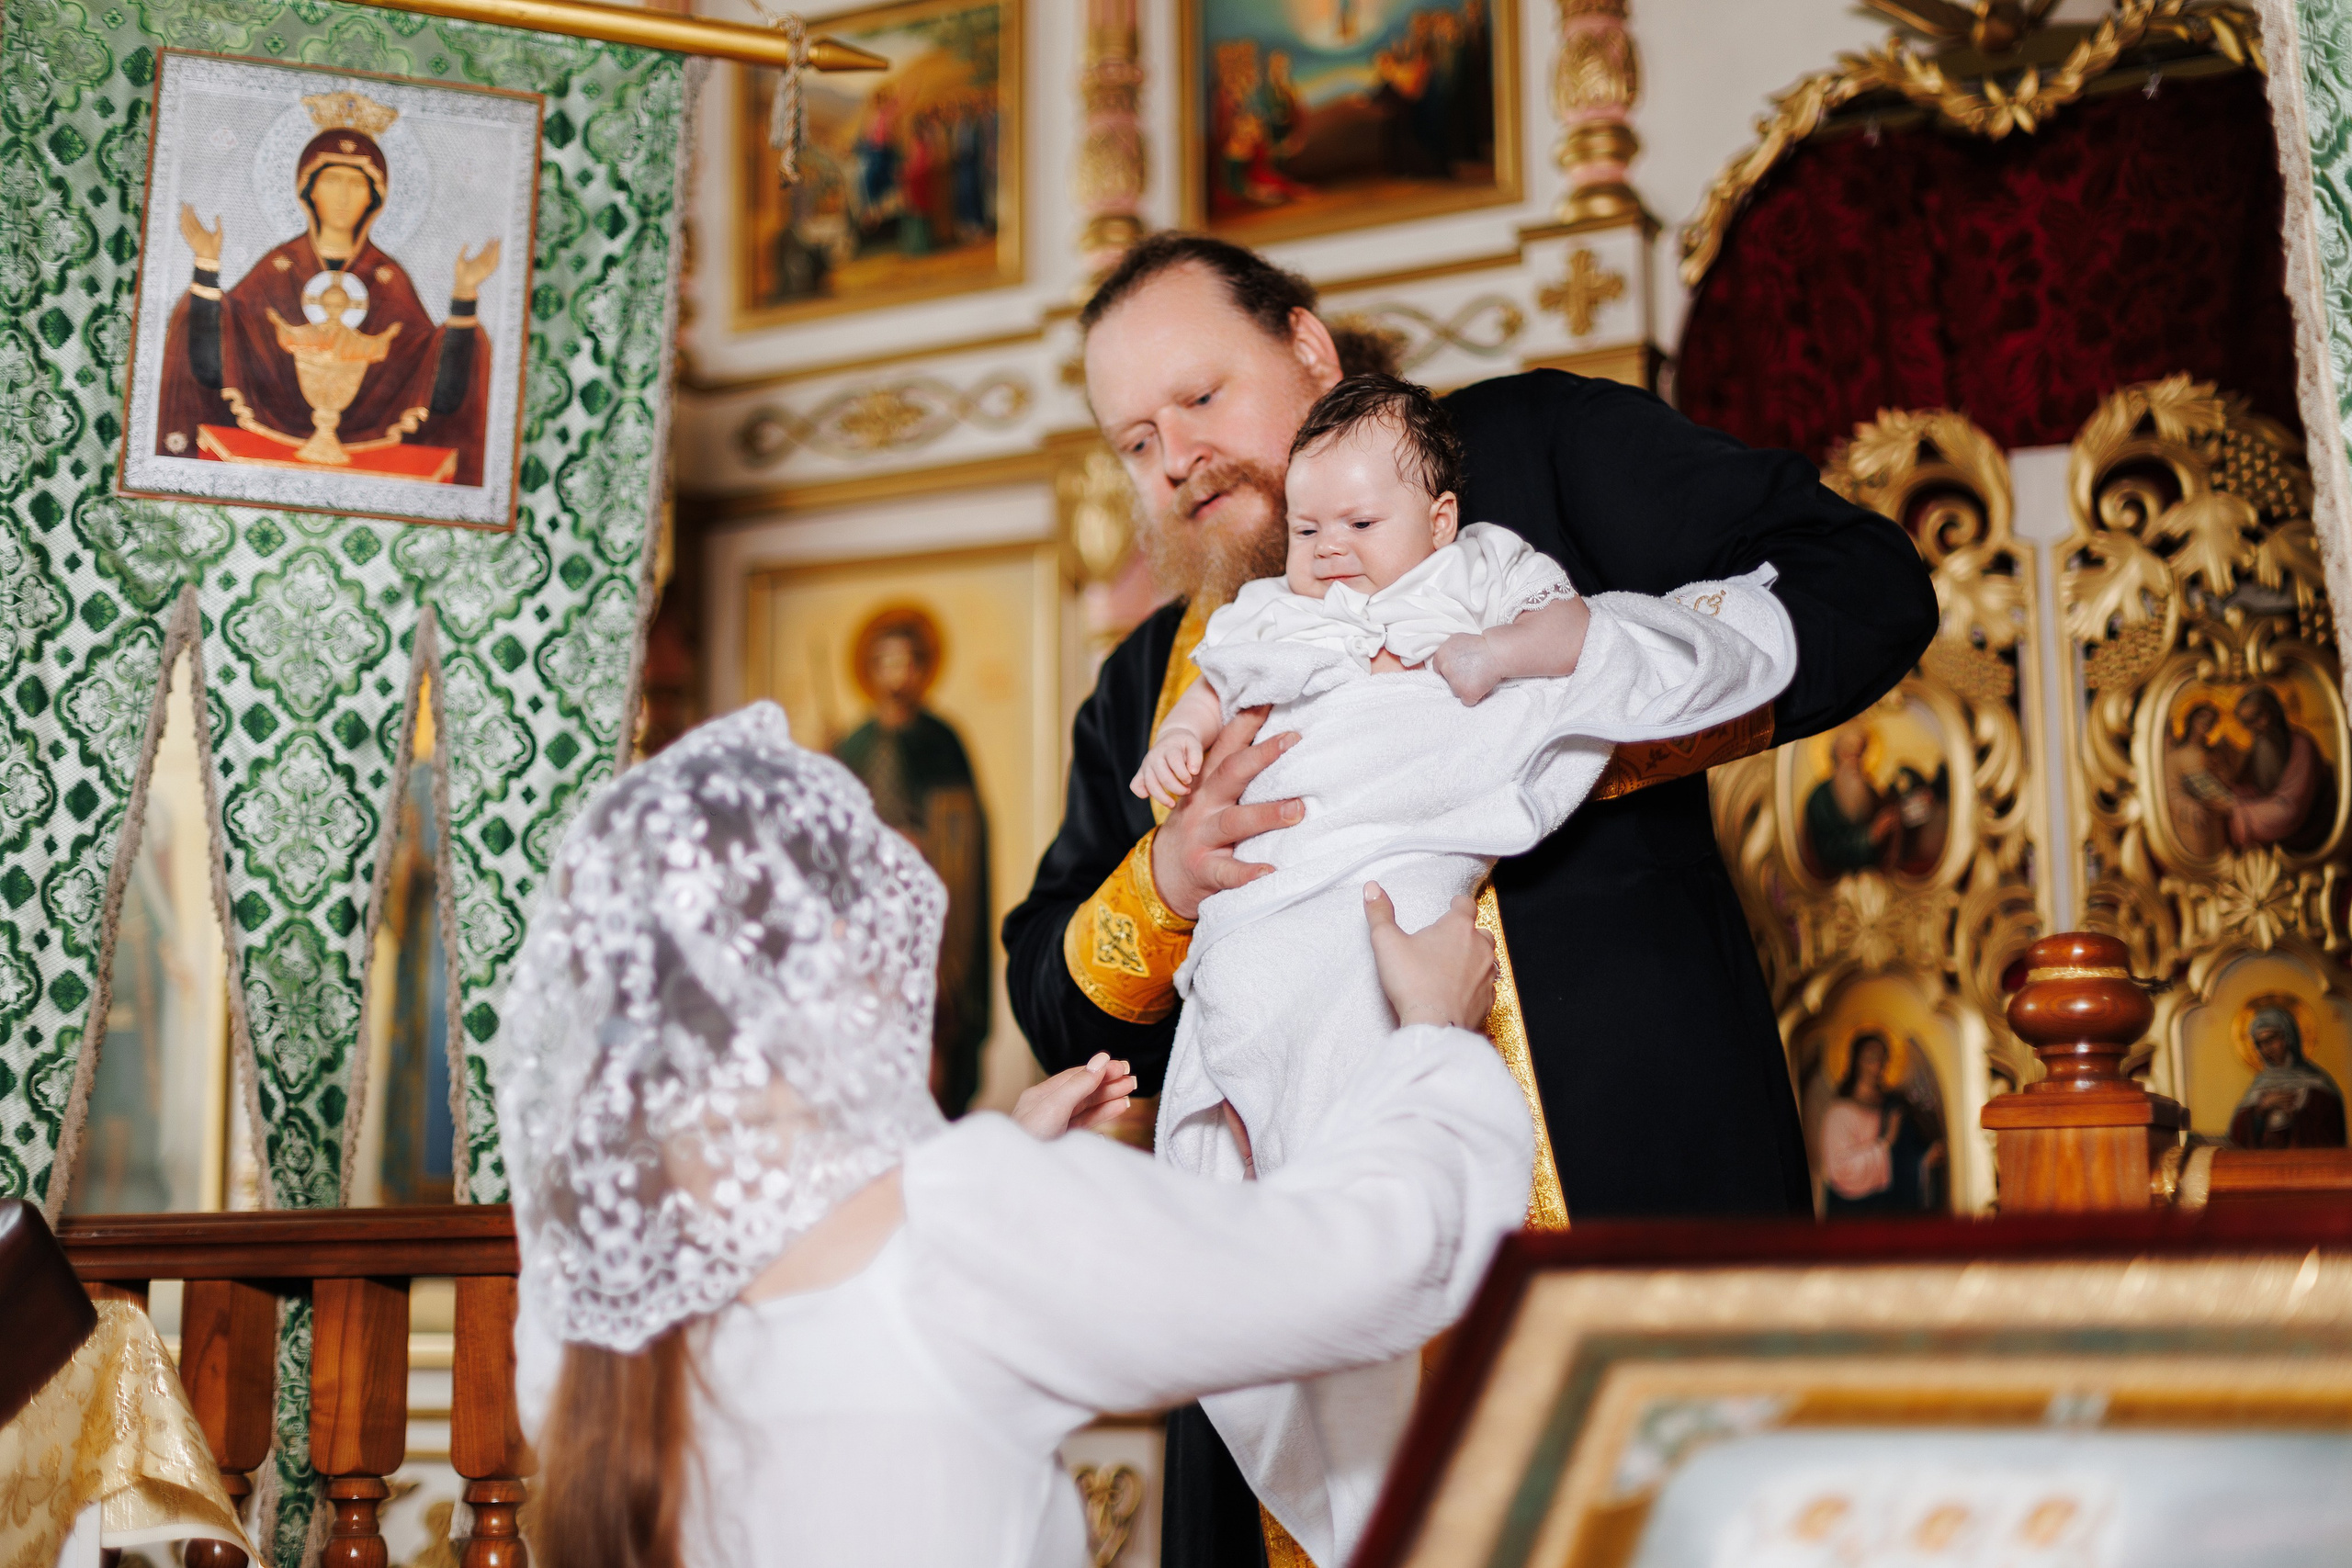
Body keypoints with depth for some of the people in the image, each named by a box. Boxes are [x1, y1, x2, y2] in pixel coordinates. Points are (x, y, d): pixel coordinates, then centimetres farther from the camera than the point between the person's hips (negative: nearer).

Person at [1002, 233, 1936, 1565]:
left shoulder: (1543, 447, 8)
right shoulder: (1149, 684, 21)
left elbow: (1867, 584, -2)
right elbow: (1055, 1013, 18)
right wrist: (1169, 880, -4)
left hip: (1622, 1197, -4)